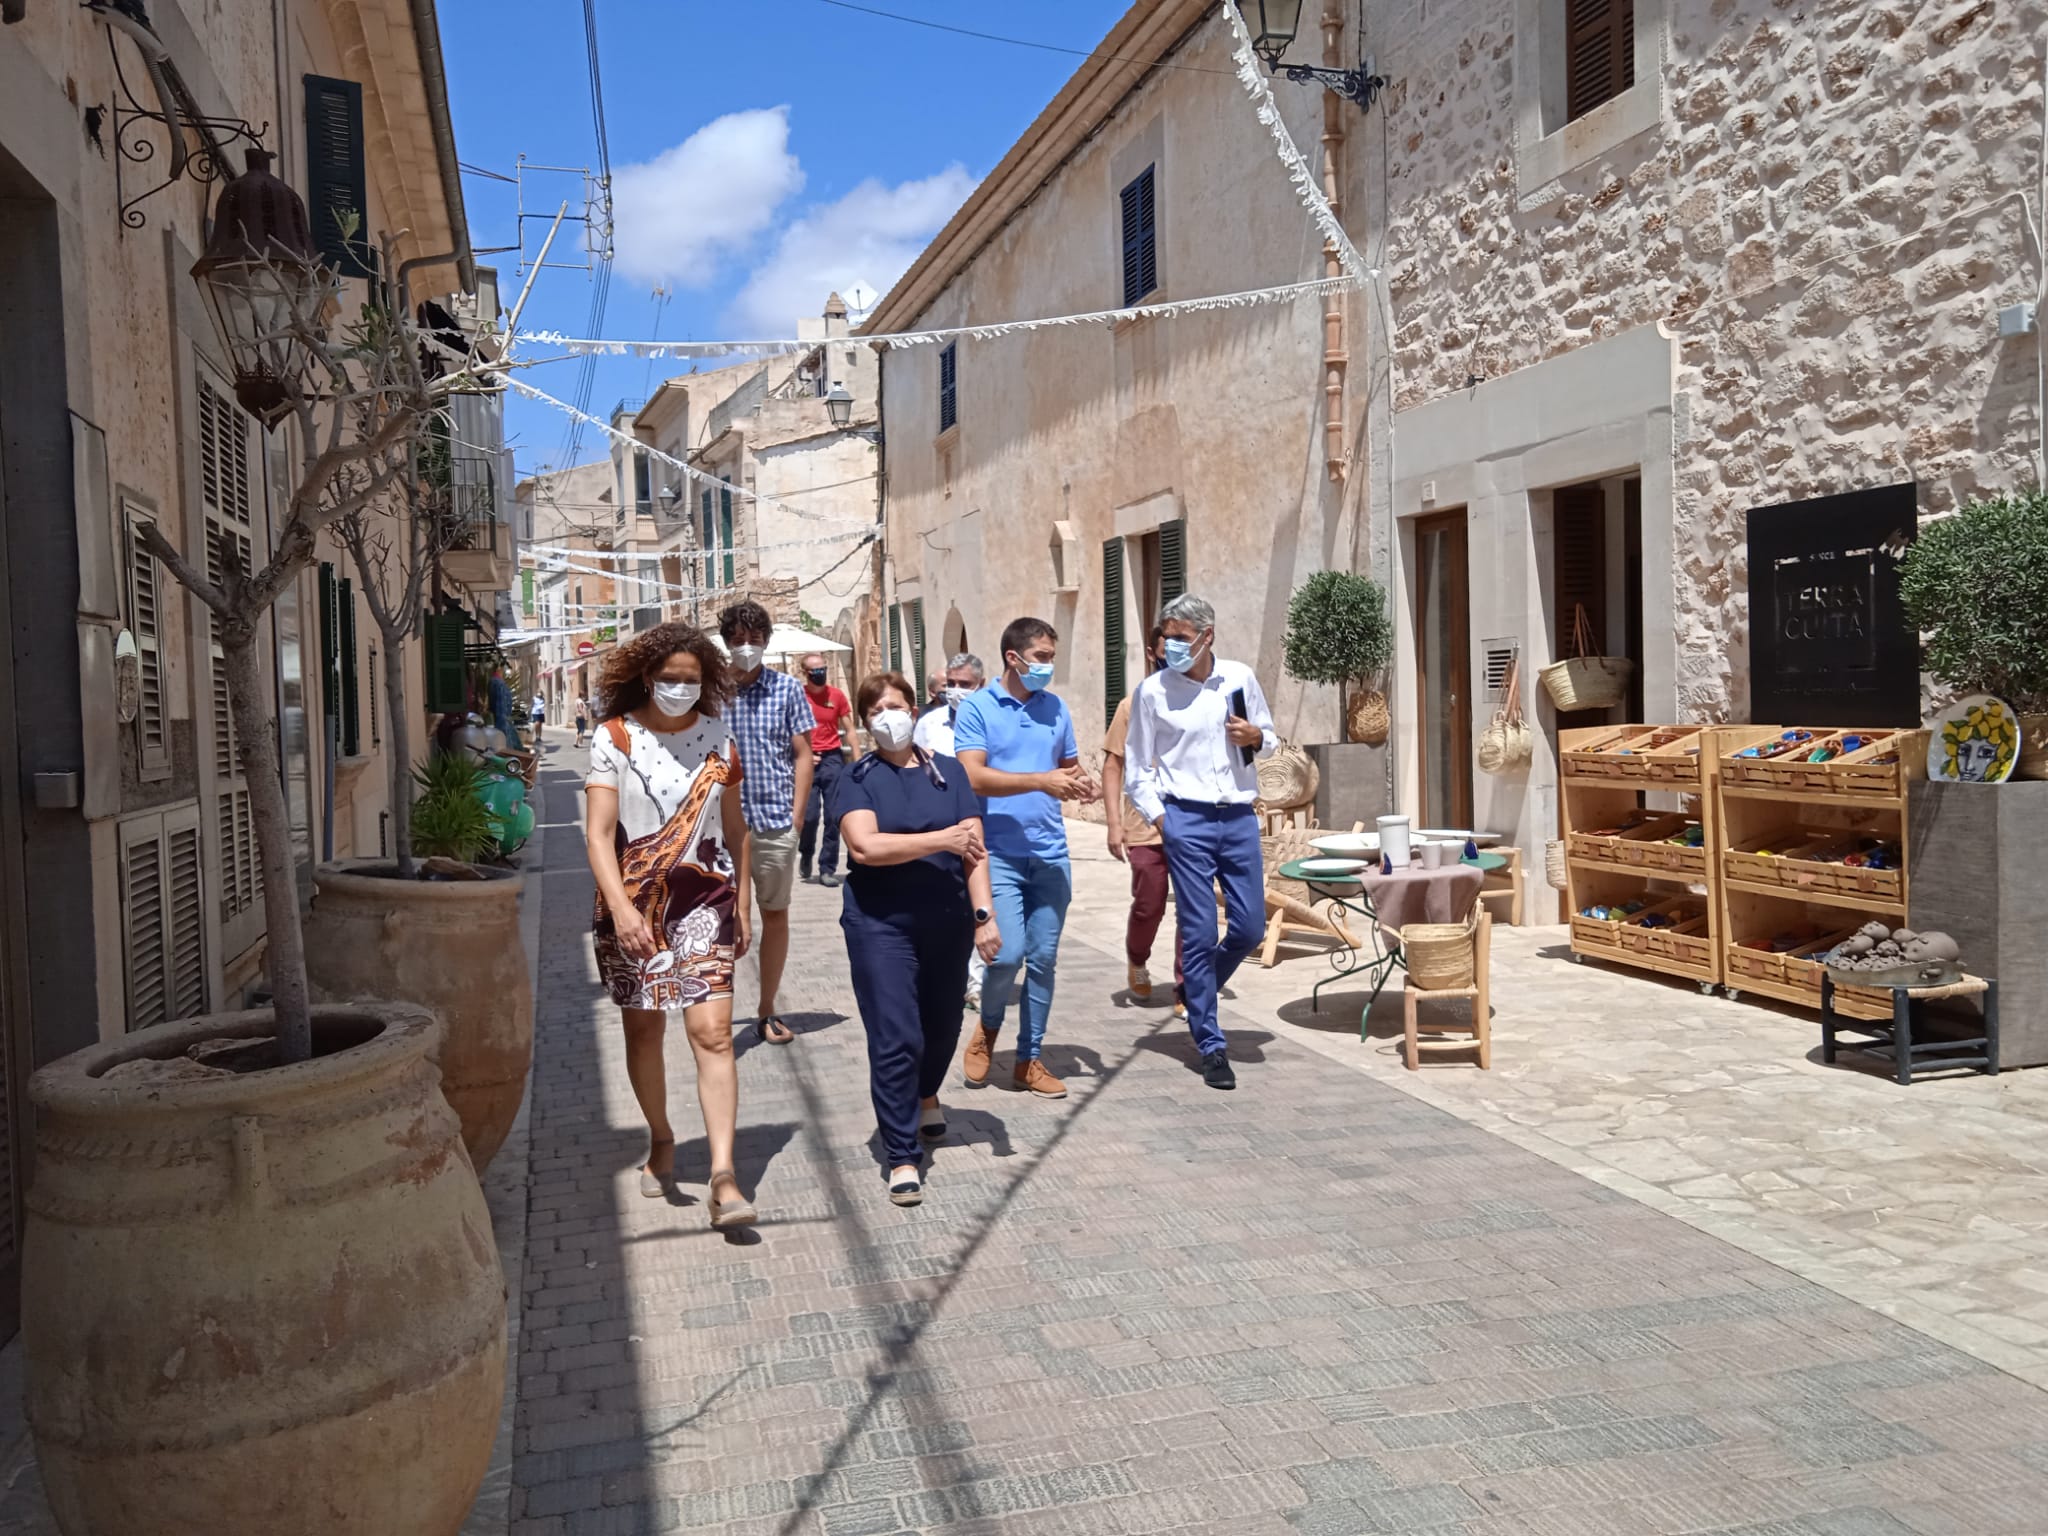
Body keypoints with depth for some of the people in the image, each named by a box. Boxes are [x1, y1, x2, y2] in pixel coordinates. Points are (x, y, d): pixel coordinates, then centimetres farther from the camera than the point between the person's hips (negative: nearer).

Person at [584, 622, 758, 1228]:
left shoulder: (717, 737, 5)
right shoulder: (615, 738, -4)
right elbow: (599, 834, -10)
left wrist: (742, 904, 12)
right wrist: (621, 907, -23)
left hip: (705, 895, 1)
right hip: (633, 901, 0)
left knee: (712, 1030, -10)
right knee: (643, 1028, 12)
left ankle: (723, 1177, -12)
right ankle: (660, 1139, 35)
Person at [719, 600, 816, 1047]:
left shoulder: (786, 688, 2)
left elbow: (802, 754, 4)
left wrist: (796, 813, -1)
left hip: (775, 823, 1)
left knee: (775, 915, 11)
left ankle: (769, 1011, 25)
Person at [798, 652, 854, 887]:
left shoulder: (836, 695, 3)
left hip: (833, 759, 1)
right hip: (807, 761, -1)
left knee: (833, 817, 0)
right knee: (809, 814, -4)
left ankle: (827, 868, 9)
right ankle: (806, 854, 26)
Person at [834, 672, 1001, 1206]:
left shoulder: (948, 772, 5)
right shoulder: (858, 779, -1)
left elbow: (973, 848, -1)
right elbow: (864, 845, -18)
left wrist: (984, 915, -11)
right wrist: (942, 840, -17)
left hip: (948, 922, 3)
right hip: (881, 925, -3)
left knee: (943, 1023, 18)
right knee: (895, 1038, -7)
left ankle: (925, 1095, 50)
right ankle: (902, 1159, 3)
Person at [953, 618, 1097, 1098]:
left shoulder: (1056, 709, 11)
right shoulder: (977, 708, -3)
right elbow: (973, 777, -13)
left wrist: (1080, 782, -4)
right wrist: (1041, 780, -20)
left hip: (1051, 854, 5)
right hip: (1000, 853, -4)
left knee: (1043, 959, 7)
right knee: (1008, 953, -13)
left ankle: (1029, 1060, 19)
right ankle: (988, 1027, 18)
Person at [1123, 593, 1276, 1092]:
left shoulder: (1240, 678, 5)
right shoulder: (1152, 691, -2)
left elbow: (1269, 737, 17)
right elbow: (1138, 765, 4)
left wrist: (1256, 737, -5)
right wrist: (1158, 817, -4)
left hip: (1239, 816, 3)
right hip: (1187, 819, -3)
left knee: (1250, 927, 6)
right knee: (1199, 932, -2)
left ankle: (1196, 989, 35)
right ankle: (1211, 1046, 8)